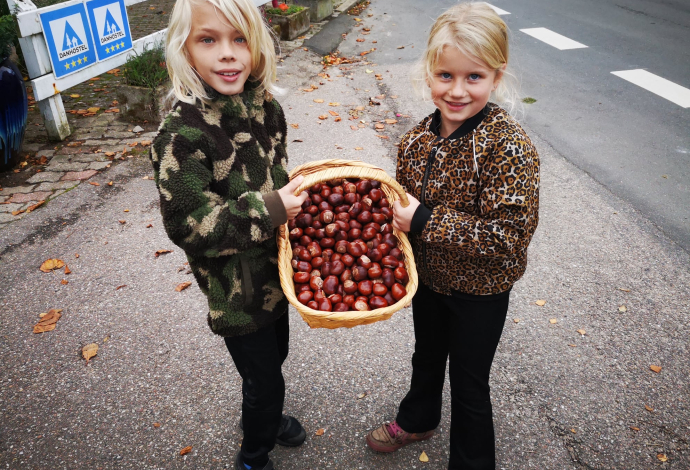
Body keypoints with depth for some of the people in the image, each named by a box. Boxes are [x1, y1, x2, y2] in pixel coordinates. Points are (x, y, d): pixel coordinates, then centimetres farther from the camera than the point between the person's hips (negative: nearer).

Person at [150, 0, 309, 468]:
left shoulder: (266, 105, -4)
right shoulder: (182, 135, -26)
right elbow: (189, 225, -27)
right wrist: (269, 210, -27)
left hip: (274, 267, 7)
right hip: (235, 288, -6)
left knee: (274, 357, 27)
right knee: (263, 377, 11)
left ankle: (264, 416, 59)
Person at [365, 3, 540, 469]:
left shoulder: (510, 147, -27)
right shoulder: (418, 139, -8)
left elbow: (508, 237, -30)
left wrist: (426, 221, -30)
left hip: (480, 291, -5)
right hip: (428, 278, 6)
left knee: (469, 383, 15)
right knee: (427, 357, 29)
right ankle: (418, 418, 58)